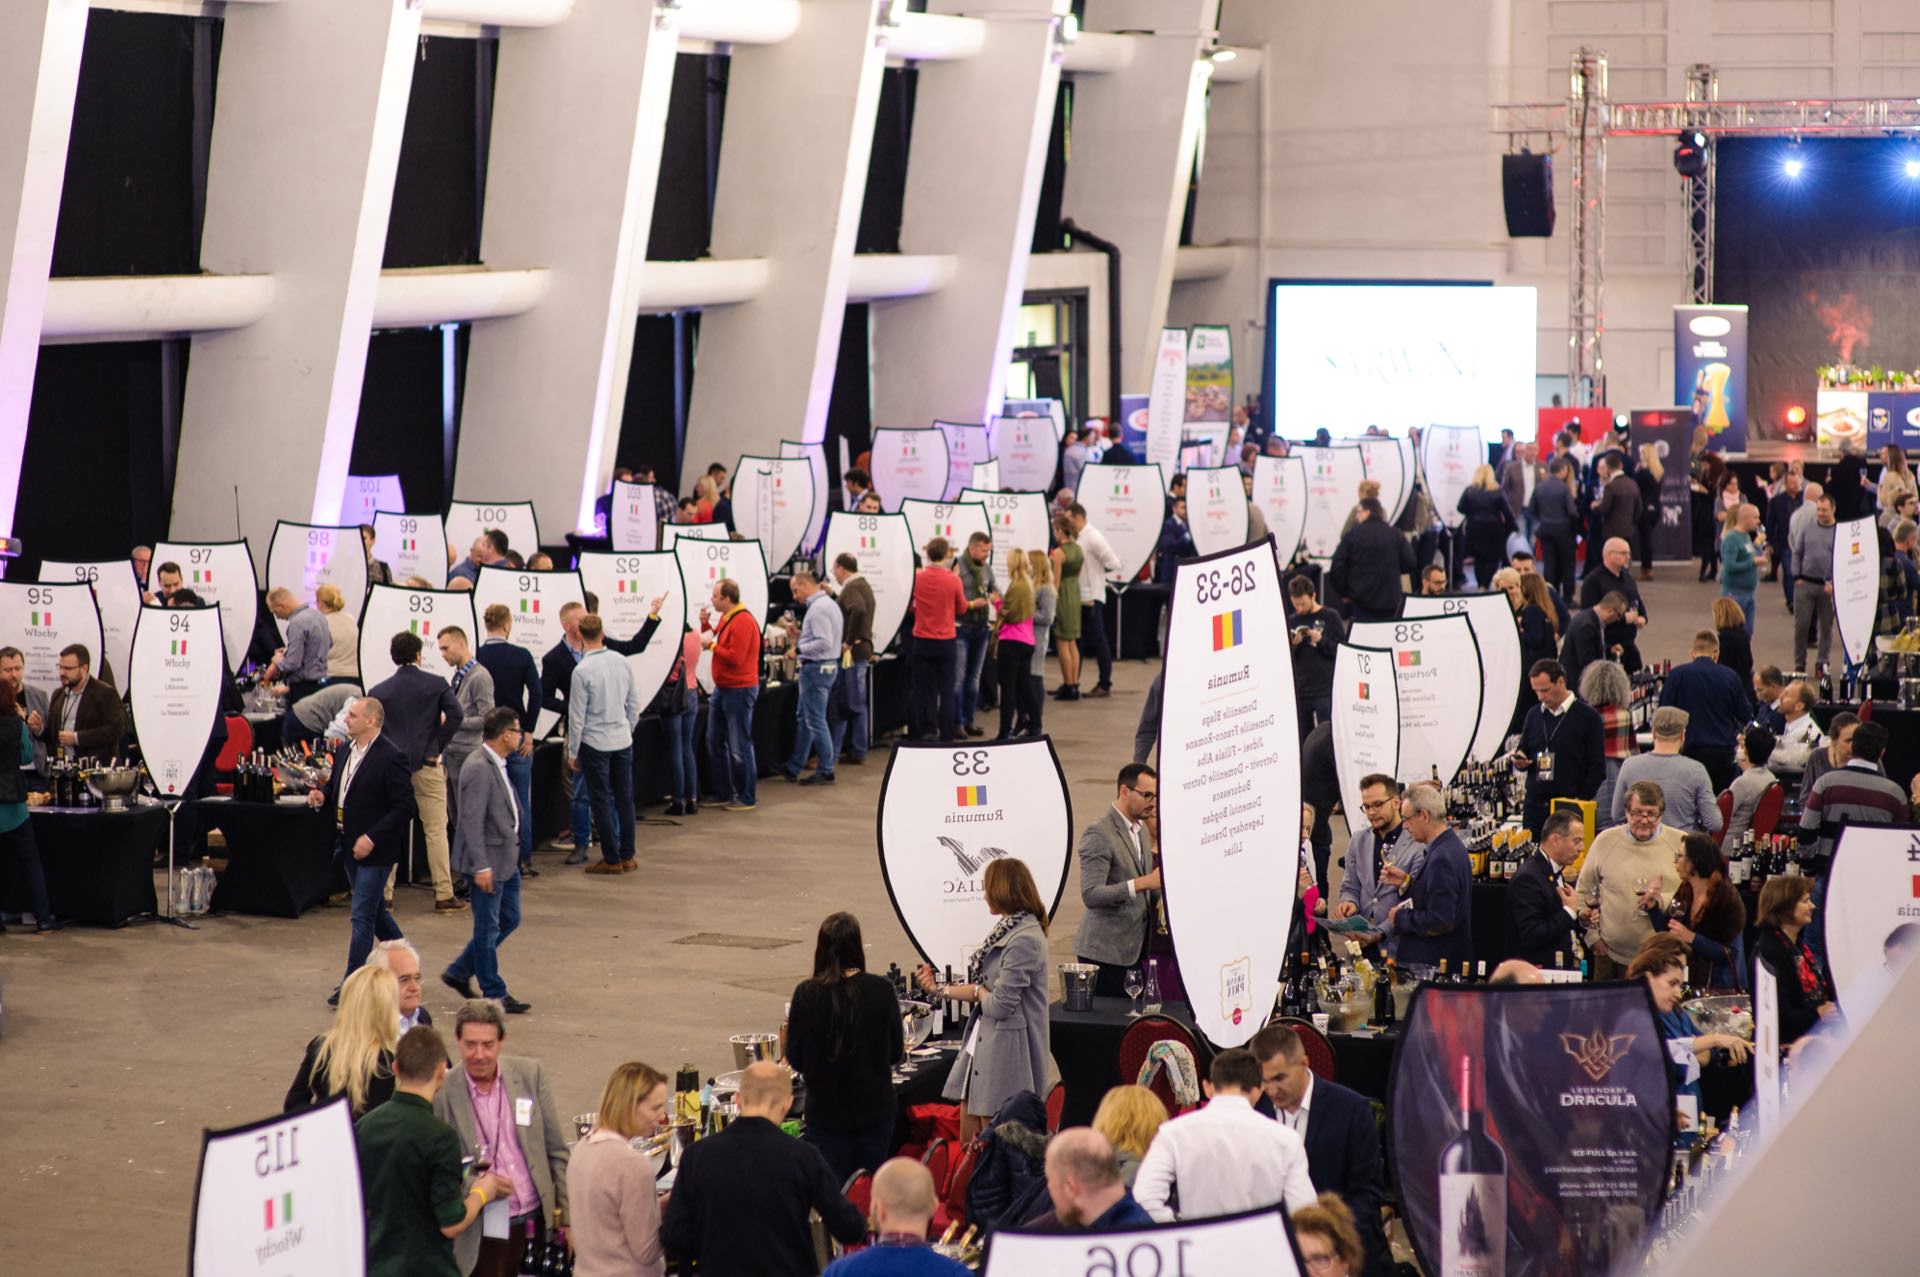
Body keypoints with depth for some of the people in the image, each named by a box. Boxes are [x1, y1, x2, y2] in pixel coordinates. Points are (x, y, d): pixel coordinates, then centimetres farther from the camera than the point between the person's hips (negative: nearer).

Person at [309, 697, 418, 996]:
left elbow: (405, 808, -19)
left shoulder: (391, 758, -17)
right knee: (374, 910, 19)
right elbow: (336, 789, 22)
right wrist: (322, 797, -2)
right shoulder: (344, 751, 8)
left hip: (375, 849, -9)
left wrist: (372, 838, -22)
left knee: (362, 916, -5)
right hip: (349, 845, 9)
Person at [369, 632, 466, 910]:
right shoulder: (436, 684, -2)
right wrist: (437, 748, -5)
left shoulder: (379, 691, 4)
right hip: (427, 765, -2)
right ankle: (444, 895, -1)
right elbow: (455, 714, -14)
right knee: (436, 830, 1)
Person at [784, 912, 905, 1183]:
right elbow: (896, 1053, 0)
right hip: (874, 1110, 1)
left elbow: (795, 1058, -5)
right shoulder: (881, 990, -10)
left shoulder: (806, 994, -13)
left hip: (826, 1112, -1)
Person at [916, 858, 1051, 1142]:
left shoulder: (1025, 940, -21)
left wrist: (978, 992, -1)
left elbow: (1000, 1004, -20)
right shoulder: (1007, 929, 9)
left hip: (1007, 1051, -9)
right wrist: (940, 989, 17)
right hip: (984, 1043, 9)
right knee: (968, 1140, 12)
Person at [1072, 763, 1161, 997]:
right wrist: (1143, 883, -29)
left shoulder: (1138, 831, 16)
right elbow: (1091, 895, -22)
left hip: (1134, 950, 8)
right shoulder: (1098, 834, -13)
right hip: (1105, 953, -8)